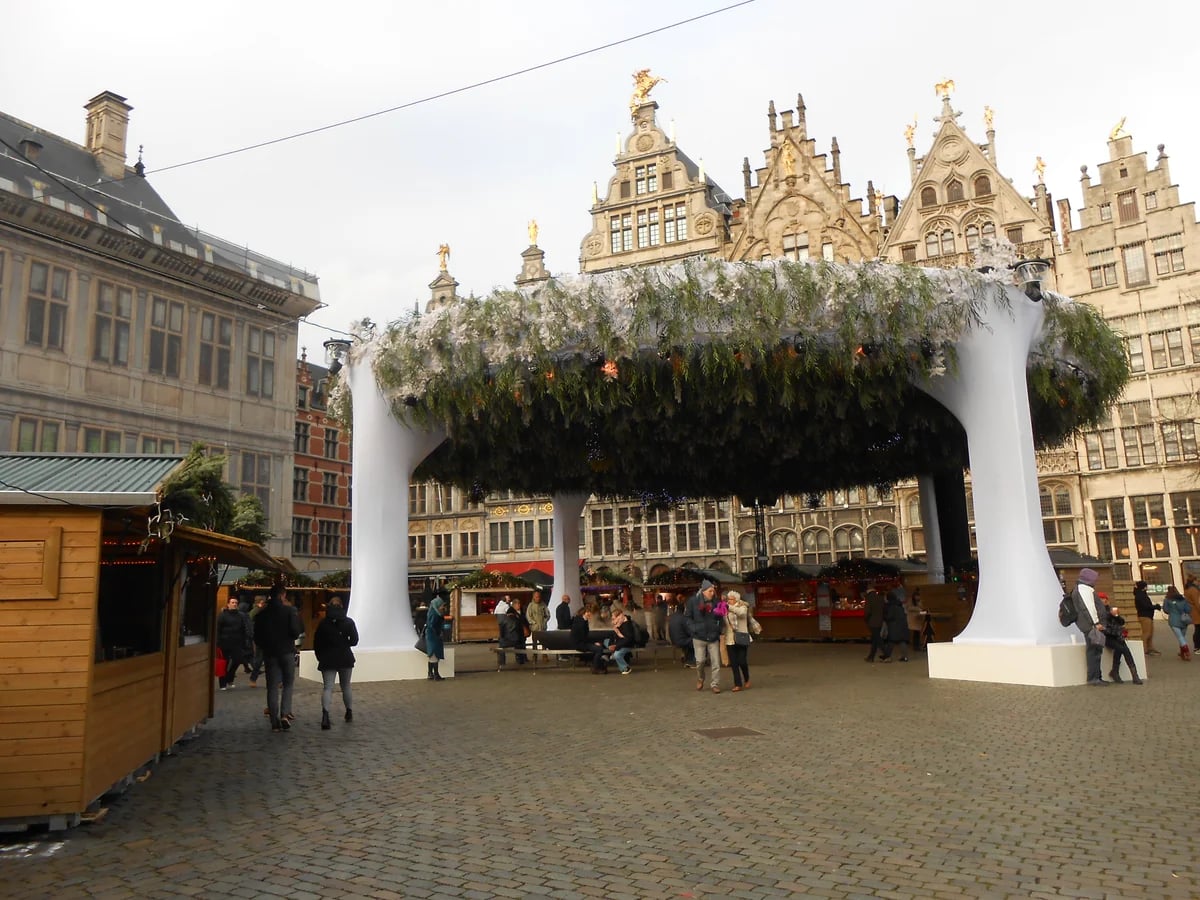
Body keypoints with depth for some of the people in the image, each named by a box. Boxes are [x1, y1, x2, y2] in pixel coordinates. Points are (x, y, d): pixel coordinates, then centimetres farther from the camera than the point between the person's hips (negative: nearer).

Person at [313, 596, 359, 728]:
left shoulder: (323, 623, 1)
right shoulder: (348, 621, -1)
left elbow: (316, 642, 1)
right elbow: (354, 640, -4)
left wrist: (320, 657, 12)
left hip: (328, 659, 0)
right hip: (345, 658, 1)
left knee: (328, 687, -5)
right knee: (346, 687, 16)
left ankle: (325, 713, -26)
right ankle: (349, 713, 23)